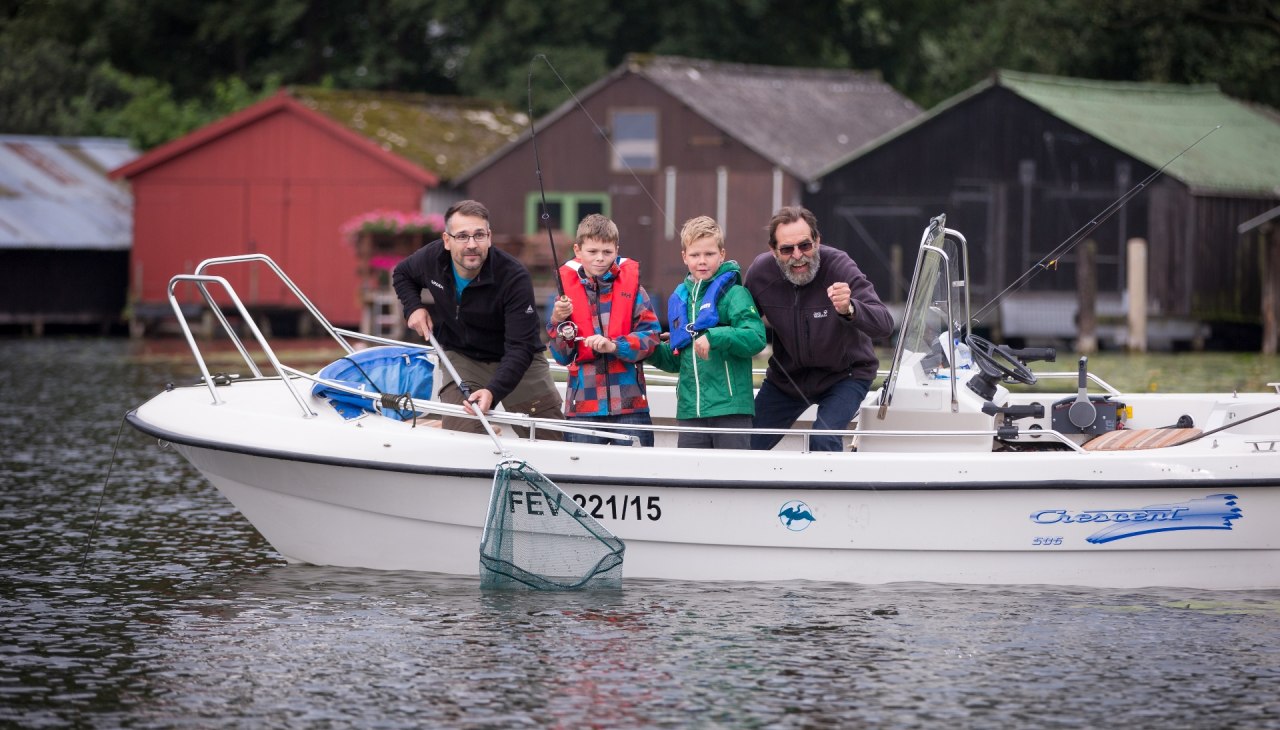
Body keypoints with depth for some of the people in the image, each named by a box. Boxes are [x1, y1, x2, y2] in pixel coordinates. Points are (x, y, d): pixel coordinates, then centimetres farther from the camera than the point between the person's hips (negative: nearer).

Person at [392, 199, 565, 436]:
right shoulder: (432, 258, -16)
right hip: (461, 357, 2)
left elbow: (520, 347, -33)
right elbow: (401, 274, 11)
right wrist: (414, 307, -7)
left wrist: (493, 391, -47)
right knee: (459, 433, -17)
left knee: (554, 435, -2)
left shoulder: (515, 278, -29)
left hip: (519, 362, -2)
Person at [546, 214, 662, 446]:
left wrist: (614, 345, -18)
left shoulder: (631, 284, 3)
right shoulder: (568, 289, 6)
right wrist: (558, 322, -11)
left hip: (628, 402, -1)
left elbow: (651, 336, -4)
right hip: (583, 406, 1)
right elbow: (562, 356, 6)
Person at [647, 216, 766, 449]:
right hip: (690, 410, 6)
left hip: (730, 406, -6)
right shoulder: (679, 299, 15)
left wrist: (714, 336, -27)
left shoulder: (733, 293, -4)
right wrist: (651, 350, 6)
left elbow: (756, 337, -18)